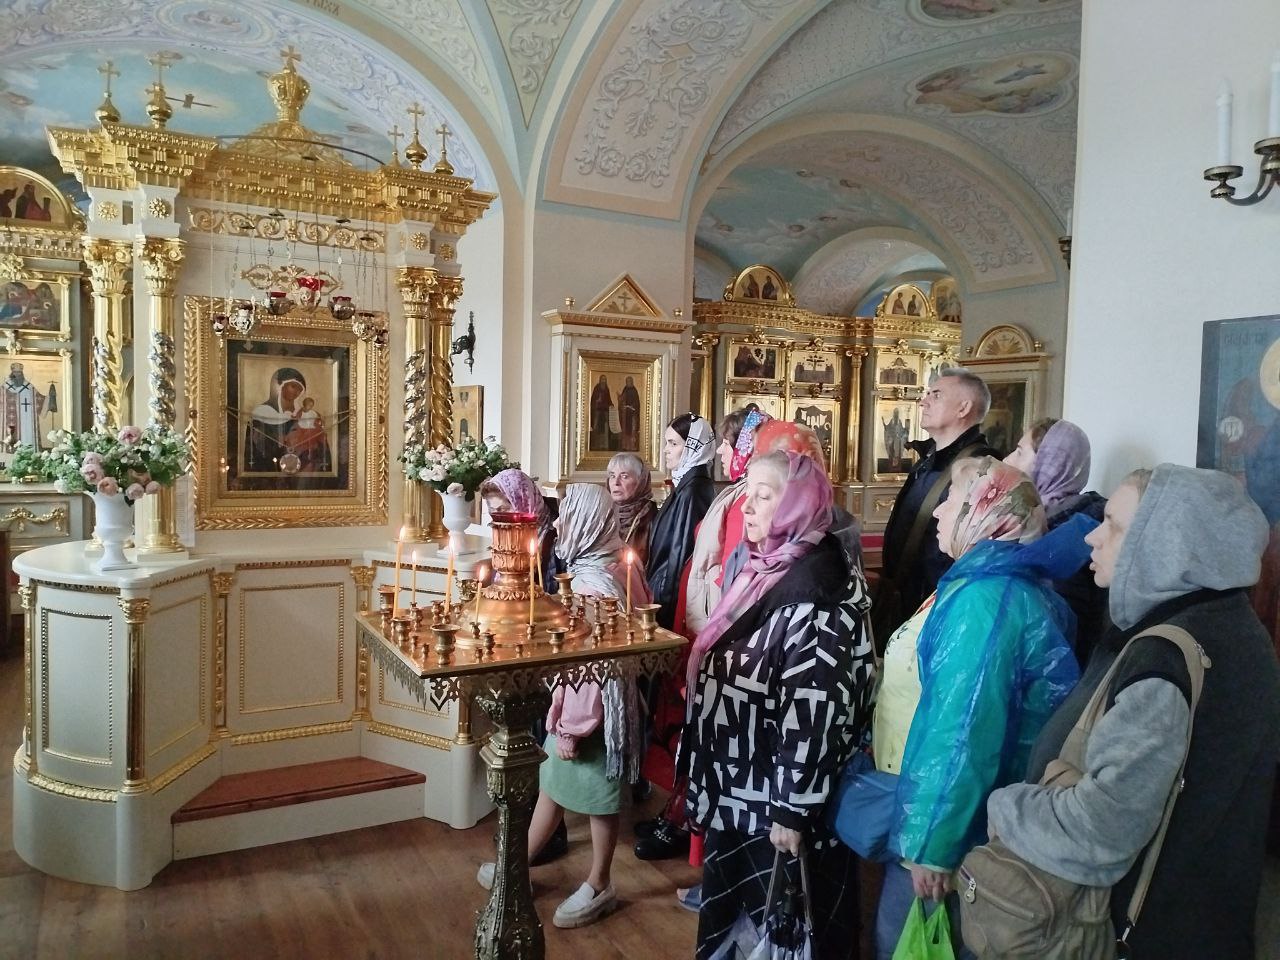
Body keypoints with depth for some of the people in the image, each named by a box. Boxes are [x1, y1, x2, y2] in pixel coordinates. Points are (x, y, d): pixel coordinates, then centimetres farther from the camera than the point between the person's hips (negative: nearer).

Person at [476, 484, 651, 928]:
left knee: (596, 798, 11)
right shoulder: (617, 565, 0)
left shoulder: (593, 582, -27)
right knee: (552, 783, 22)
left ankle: (599, 887, 32)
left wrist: (572, 727, -16)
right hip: (589, 700, 9)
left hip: (592, 708, -9)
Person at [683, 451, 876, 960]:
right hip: (736, 794, 8)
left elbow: (814, 713, -25)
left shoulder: (817, 595, -23)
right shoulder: (763, 571, 5)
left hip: (774, 805, -8)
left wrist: (792, 810, -22)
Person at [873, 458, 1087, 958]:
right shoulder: (987, 583, 8)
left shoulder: (985, 598, -25)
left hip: (941, 822, -9)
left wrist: (930, 843, -24)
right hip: (925, 805, 9)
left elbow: (964, 731, -29)